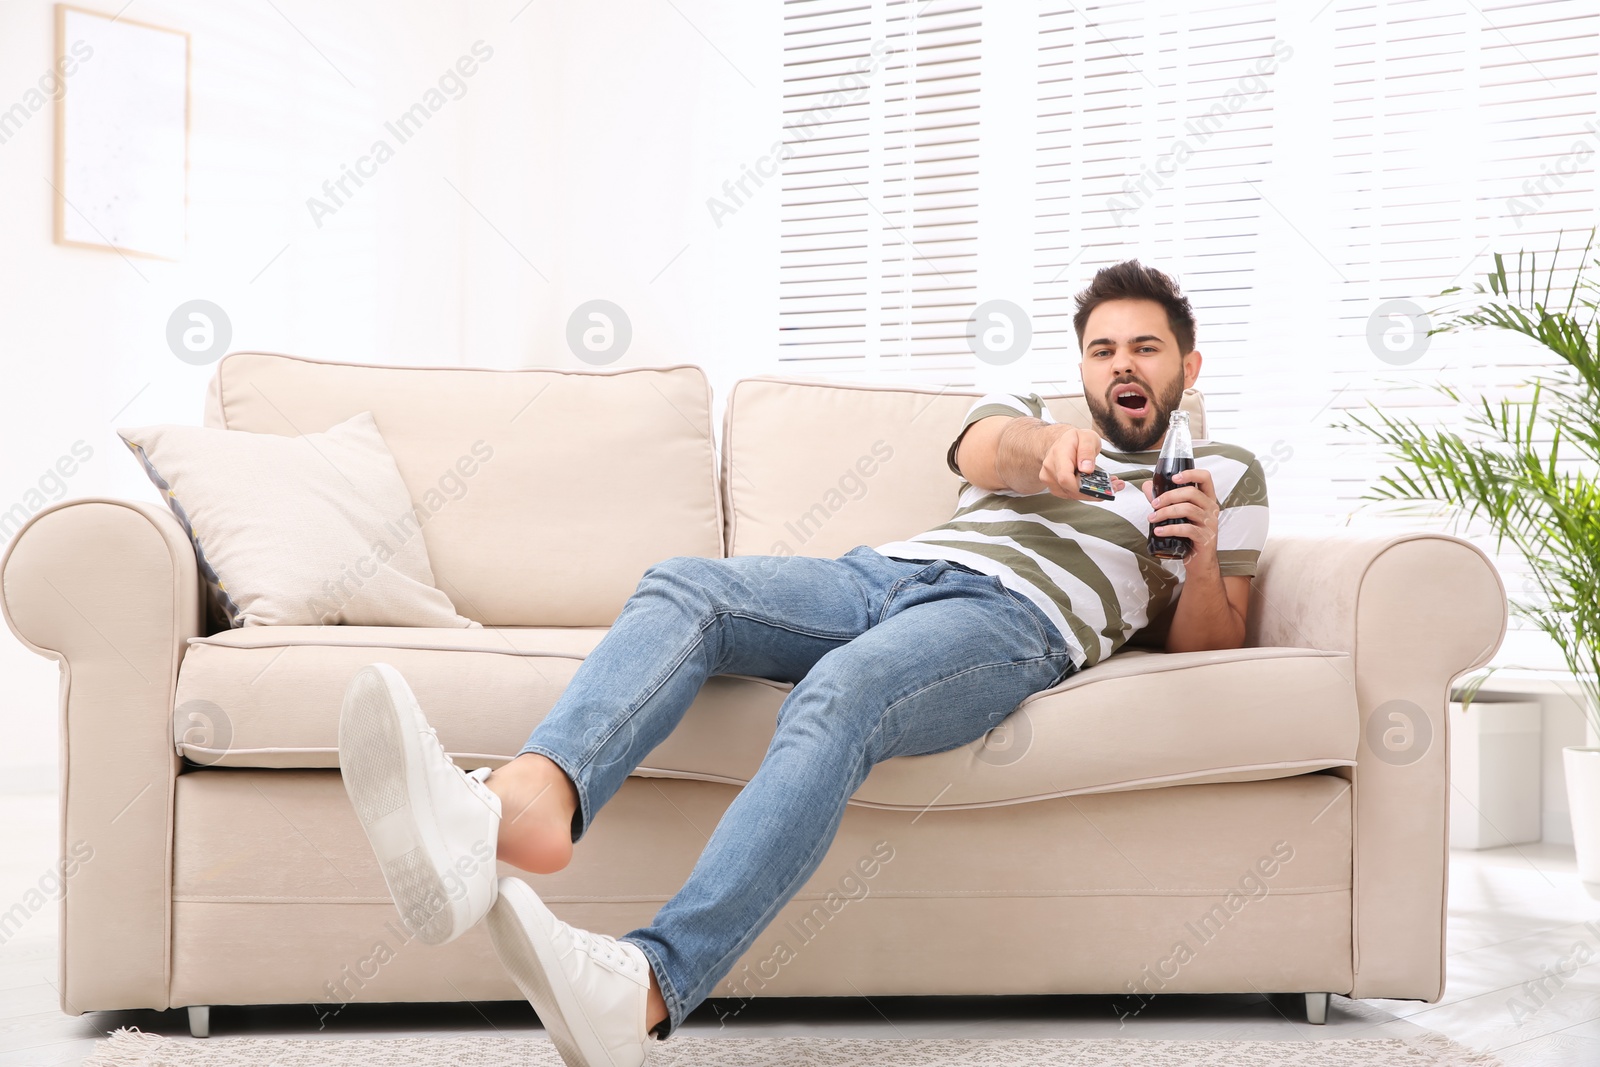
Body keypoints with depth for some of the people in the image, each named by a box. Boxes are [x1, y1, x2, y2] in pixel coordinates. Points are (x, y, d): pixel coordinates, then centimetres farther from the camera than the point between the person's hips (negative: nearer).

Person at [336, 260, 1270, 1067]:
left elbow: (1203, 644, 16)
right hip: (887, 569, 5)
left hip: (1011, 617, -4)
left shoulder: (1225, 472, 26)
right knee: (682, 587, -24)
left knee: (837, 697, -37)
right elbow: (989, 455, 7)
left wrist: (1205, 556, -7)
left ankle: (642, 990, -53)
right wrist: (1050, 446, -18)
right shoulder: (1029, 414, 34)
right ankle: (528, 803, -53)